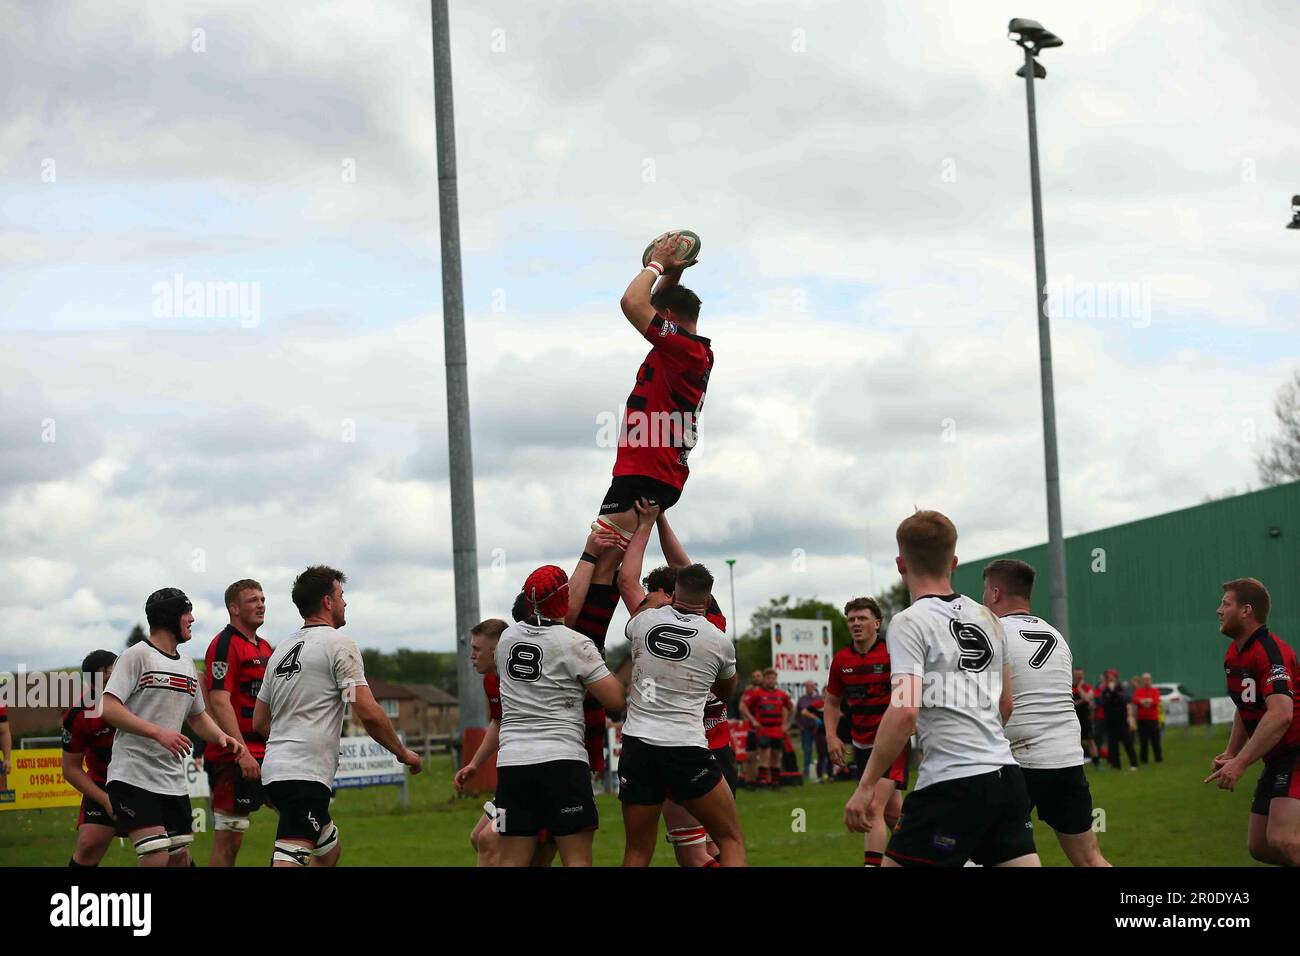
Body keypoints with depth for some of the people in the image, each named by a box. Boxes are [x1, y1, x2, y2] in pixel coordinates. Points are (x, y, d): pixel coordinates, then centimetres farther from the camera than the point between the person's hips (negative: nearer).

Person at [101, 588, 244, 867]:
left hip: (173, 780, 8)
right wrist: (158, 733, -25)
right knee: (157, 857, -18)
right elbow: (109, 708, -17)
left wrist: (221, 736, 5)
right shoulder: (137, 655, -8)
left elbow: (197, 716, 26)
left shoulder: (187, 665, 16)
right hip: (133, 778, -8)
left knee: (180, 857, 9)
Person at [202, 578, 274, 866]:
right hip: (233, 757, -9)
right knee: (228, 841, -6)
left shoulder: (264, 647, 18)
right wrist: (242, 753, -26)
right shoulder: (225, 645, -10)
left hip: (263, 754, 9)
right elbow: (219, 702, -20)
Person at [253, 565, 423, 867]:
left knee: (330, 849, 23)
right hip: (307, 775, -9)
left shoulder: (282, 648, 18)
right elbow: (369, 713, -12)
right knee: (289, 861, -18)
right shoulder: (339, 644, -6)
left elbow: (259, 722, 21)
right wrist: (403, 753, 2)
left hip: (275, 767, 9)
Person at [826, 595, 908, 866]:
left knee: (874, 807, -19)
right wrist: (832, 737, 5)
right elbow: (832, 701, 16)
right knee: (892, 811, 14)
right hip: (861, 743, 6)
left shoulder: (892, 653, -12)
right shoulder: (841, 659, 3)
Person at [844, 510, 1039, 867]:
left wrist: (866, 786, -14)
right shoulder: (988, 618, 14)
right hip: (1007, 776, 7)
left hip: (952, 784, -7)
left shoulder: (909, 622, -7)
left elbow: (904, 712, -18)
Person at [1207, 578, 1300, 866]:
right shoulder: (1234, 655, 11)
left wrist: (1240, 764, -31)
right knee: (1259, 846, 7)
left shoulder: (1271, 651, -20)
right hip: (1277, 760, 10)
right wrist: (1231, 753, 12)